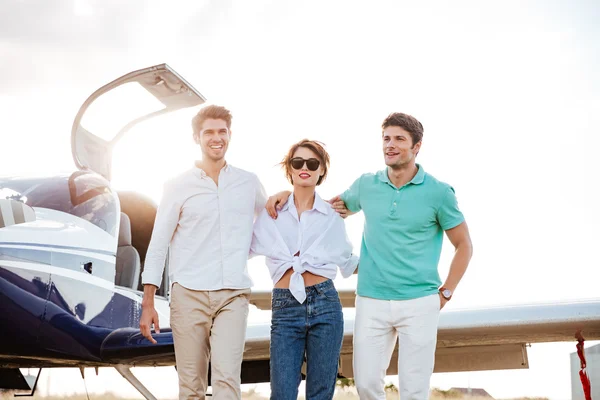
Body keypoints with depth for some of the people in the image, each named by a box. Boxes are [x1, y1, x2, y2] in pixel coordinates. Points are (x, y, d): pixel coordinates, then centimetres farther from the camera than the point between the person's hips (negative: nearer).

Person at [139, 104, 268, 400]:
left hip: (233, 296, 1)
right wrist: (148, 304, -2)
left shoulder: (249, 183, 10)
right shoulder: (179, 186, 3)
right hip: (189, 295, -1)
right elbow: (158, 245, 3)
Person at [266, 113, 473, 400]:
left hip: (419, 304, -2)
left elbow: (463, 245, 6)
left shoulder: (438, 192, -3)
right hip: (371, 301, 3)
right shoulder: (366, 185, 6)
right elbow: (337, 208, 24)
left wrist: (445, 293, 0)